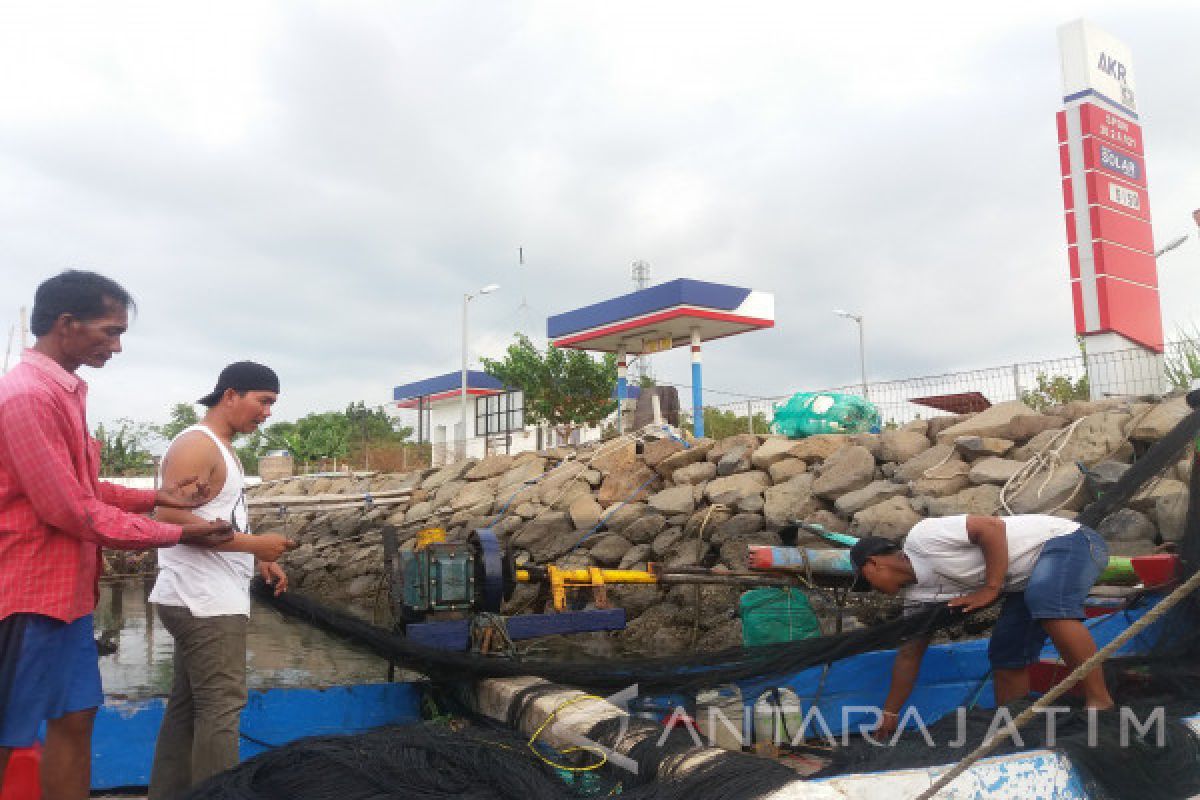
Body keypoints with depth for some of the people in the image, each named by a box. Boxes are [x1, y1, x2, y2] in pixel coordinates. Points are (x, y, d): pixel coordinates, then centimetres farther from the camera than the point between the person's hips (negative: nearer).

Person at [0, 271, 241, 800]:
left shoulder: (62, 392, 11)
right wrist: (179, 534, -13)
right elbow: (72, 510, -21)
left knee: (75, 718, 14)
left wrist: (157, 497, 3)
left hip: (65, 591, 9)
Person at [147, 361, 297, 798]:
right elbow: (173, 518, -23)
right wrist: (253, 542, -21)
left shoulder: (221, 449, 17)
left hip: (208, 599, 10)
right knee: (221, 707, -8)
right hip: (204, 601, -10)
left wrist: (258, 561, 14)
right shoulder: (196, 445, -13)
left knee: (188, 705, 13)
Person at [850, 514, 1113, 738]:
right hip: (1028, 580, 9)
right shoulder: (917, 596, 6)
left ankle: (1100, 702, -34)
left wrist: (990, 589, -22)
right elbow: (909, 654, 12)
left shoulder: (921, 537, -20)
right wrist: (889, 714, 15)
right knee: (1005, 655, 1)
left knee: (1044, 598, -35)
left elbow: (992, 527, -24)